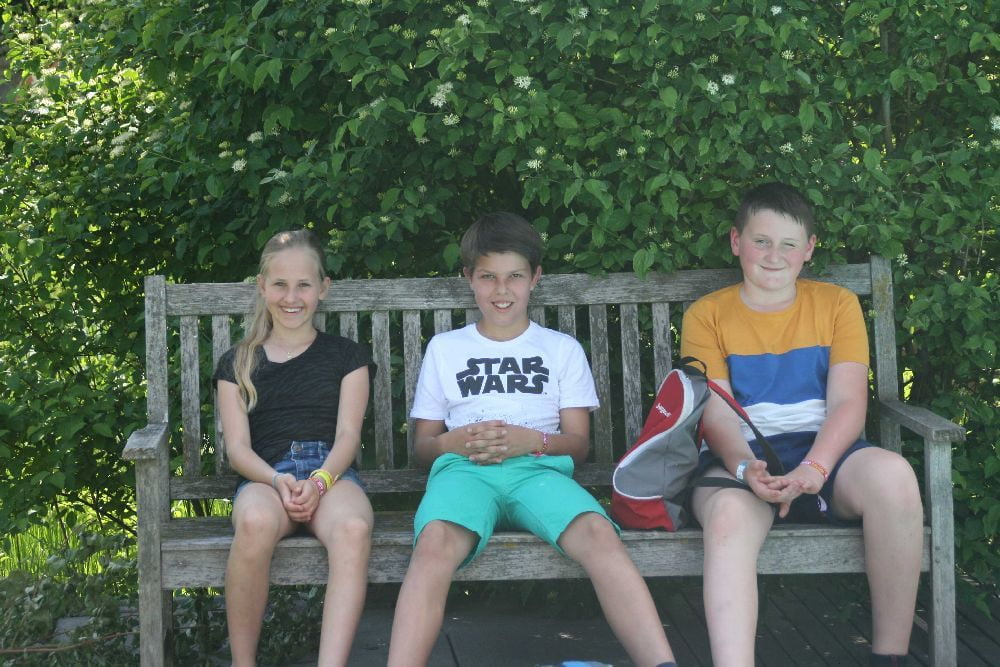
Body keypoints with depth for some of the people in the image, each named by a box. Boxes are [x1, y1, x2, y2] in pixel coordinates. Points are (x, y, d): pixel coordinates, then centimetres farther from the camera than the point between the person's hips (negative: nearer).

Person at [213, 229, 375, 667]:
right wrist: (278, 480, -15)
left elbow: (348, 434, 6)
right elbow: (237, 446, 7)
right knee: (255, 523, -39)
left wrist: (319, 481, -16)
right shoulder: (238, 364, 18)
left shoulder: (345, 356, 18)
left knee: (354, 527, -38)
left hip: (331, 472, 0)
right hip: (265, 476, 0)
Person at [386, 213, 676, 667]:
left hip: (539, 467, 0)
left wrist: (532, 440, -8)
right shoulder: (444, 348, 23)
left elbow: (579, 442, 14)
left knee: (599, 533, -36)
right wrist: (454, 442, -4)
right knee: (434, 543, -38)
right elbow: (422, 444, 20)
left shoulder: (562, 348, 22)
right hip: (465, 468, 0)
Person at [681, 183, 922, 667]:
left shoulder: (836, 304, 12)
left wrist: (814, 469, -21)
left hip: (824, 452, 1)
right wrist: (745, 467, -25)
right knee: (729, 511, -38)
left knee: (891, 474, -33)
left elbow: (848, 403, 0)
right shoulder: (707, 315, 10)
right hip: (742, 460, -1)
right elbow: (716, 414, -2)